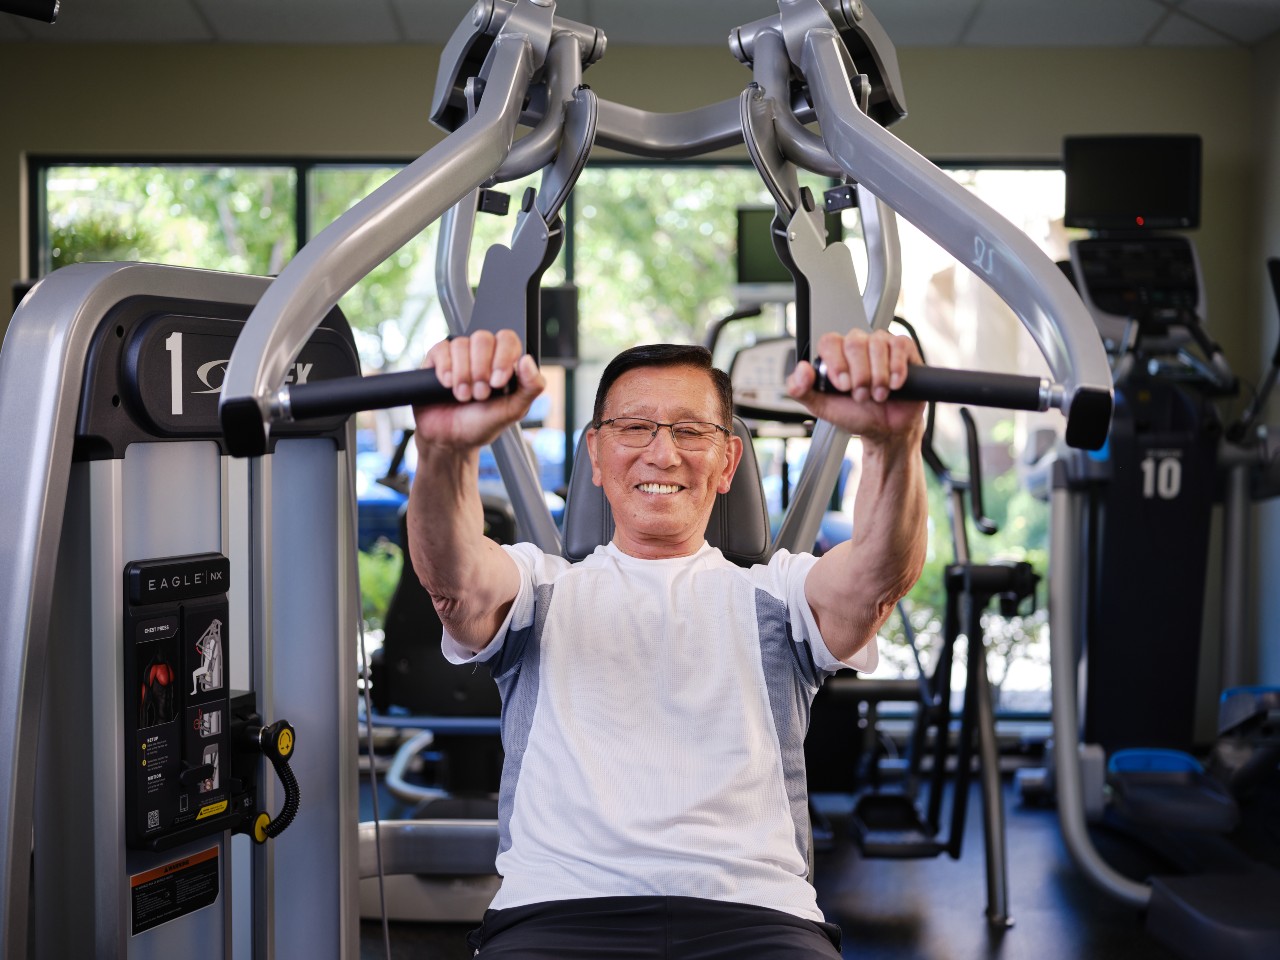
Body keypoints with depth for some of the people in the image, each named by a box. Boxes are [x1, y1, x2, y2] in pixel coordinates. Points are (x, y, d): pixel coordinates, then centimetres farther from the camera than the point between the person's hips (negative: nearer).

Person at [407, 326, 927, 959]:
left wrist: (894, 439, -26)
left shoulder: (772, 595, 20)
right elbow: (452, 573, -4)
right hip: (558, 907, 0)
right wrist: (447, 449, -28)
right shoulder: (544, 590, 20)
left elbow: (881, 574, -3)